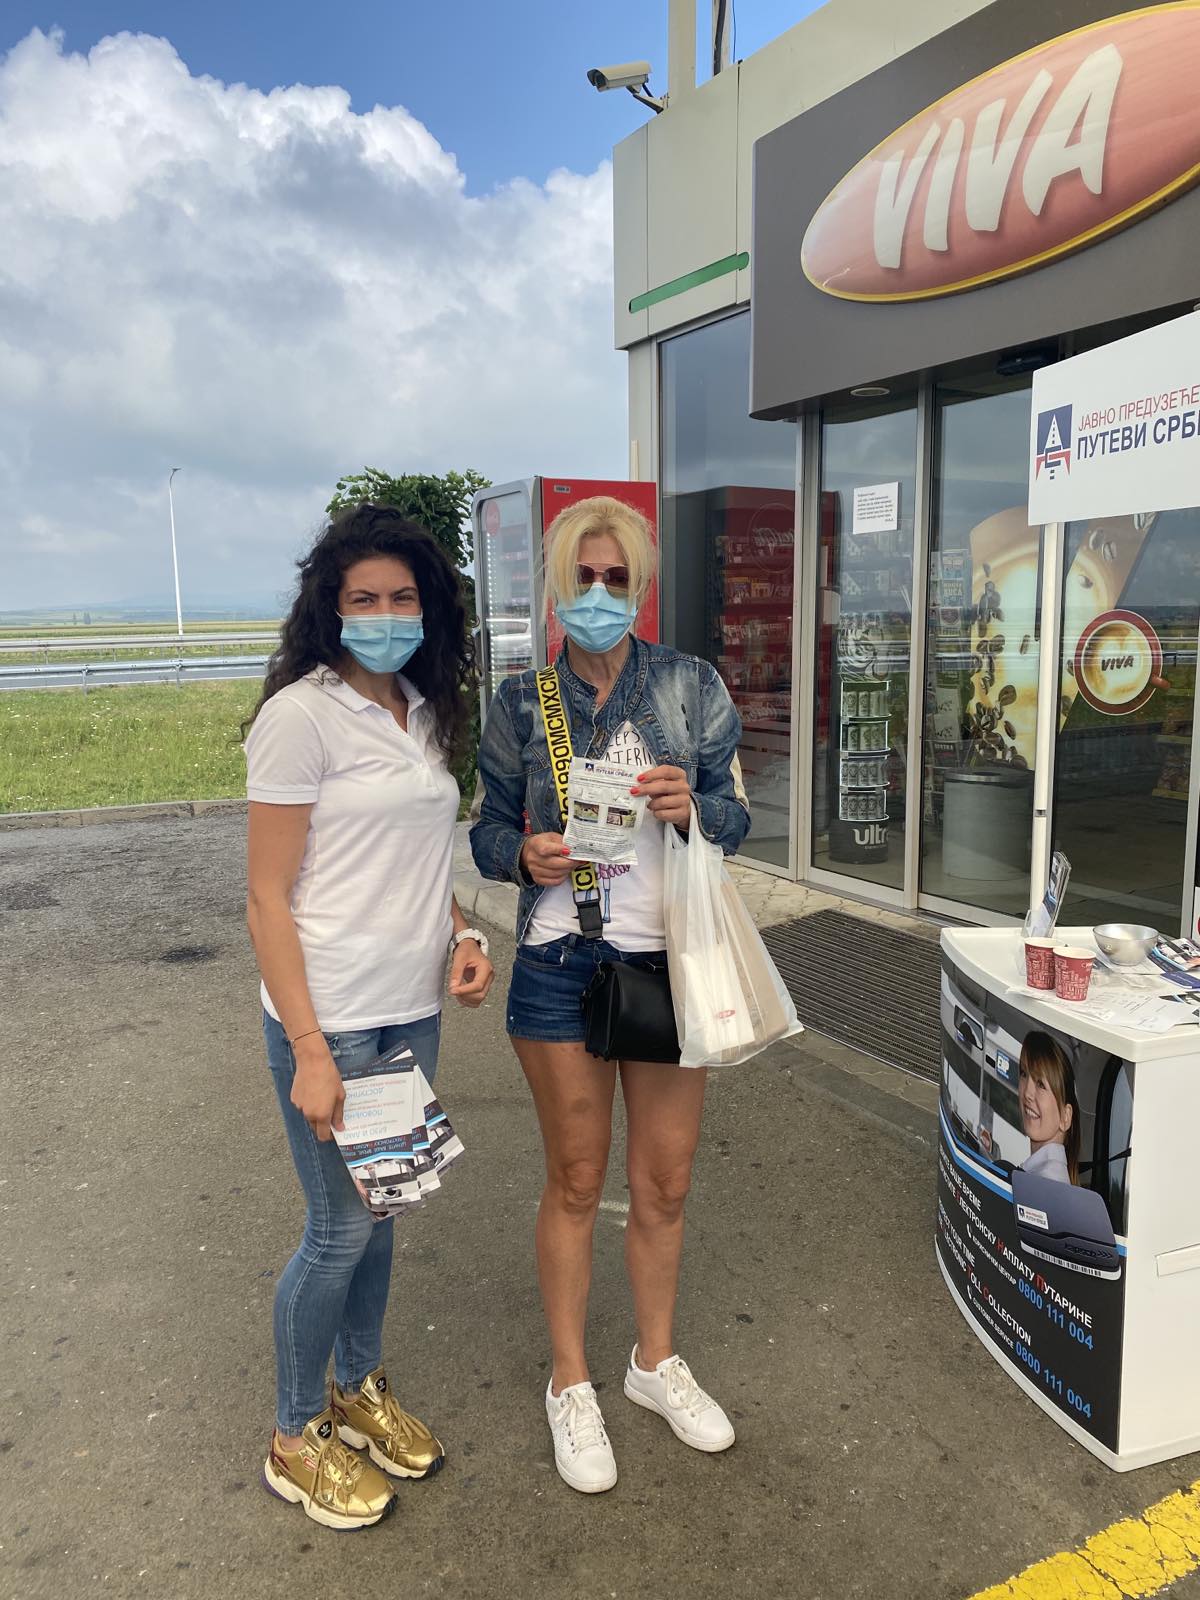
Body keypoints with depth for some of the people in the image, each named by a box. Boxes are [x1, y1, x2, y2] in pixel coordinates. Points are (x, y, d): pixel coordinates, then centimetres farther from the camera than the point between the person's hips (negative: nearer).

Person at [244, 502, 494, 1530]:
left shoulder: (424, 711, 8)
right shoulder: (302, 715, -14)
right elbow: (269, 900, -15)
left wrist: (460, 933, 2)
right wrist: (308, 1051, -18)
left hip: (415, 1012, 7)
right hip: (332, 1021, -6)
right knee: (342, 1230, 7)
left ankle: (362, 1390, 42)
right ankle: (295, 1439, 31)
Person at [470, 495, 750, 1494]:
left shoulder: (692, 687, 0)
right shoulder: (522, 702, -1)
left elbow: (737, 818, 3)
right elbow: (489, 831, 4)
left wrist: (691, 806, -19)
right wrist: (528, 856, -18)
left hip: (669, 960, 2)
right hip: (562, 966, -1)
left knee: (667, 1181, 14)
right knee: (576, 1182, 11)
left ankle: (657, 1360, 39)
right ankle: (572, 1385, 32)